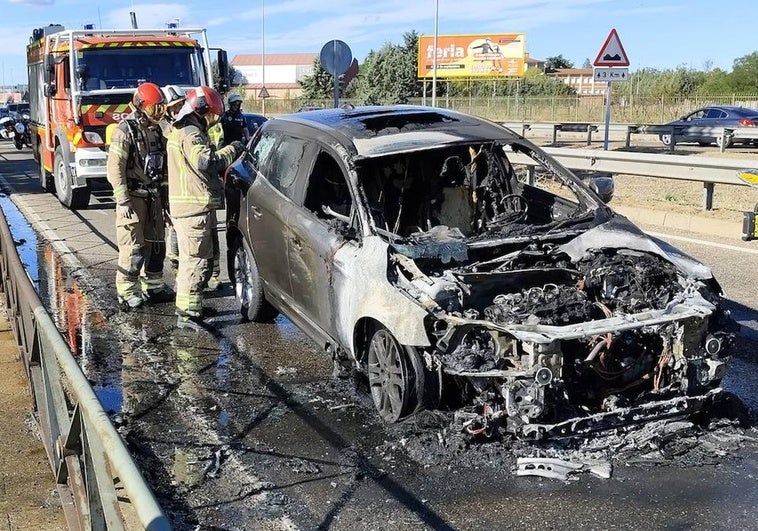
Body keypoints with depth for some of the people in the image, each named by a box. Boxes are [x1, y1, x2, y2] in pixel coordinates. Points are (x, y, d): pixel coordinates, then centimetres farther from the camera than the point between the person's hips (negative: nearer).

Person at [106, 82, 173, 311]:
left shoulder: (155, 130, 11)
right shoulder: (125, 131, -13)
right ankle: (126, 292, 4)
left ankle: (153, 286, 26)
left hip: (153, 196, 8)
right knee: (134, 247, -6)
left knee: (156, 243, 14)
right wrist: (123, 201, -21)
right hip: (133, 197, -8)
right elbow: (114, 168, -17)